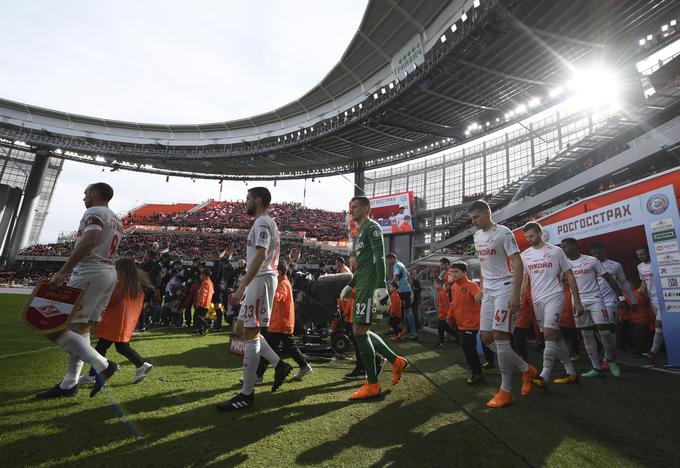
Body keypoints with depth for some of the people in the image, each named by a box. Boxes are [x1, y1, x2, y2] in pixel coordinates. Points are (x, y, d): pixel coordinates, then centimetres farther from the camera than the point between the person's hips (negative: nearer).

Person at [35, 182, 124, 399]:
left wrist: (61, 272, -28)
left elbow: (89, 241, -25)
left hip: (90, 273, -10)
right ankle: (68, 385, 24)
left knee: (54, 328, -6)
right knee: (81, 329, 16)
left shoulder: (94, 212, -6)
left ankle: (102, 365, -10)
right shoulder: (117, 220, 21)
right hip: (110, 274, 10)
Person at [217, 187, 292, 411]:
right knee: (241, 329, 15)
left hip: (260, 280, -10)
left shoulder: (262, 222, -11)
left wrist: (241, 287, -26)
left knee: (250, 334, -5)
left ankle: (247, 394, 6)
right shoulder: (268, 223, 21)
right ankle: (279, 364, 18)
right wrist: (244, 286, 24)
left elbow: (260, 256, -23)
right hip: (260, 280, 10)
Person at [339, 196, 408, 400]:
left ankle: (372, 385, 2)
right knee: (361, 331, 12)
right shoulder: (360, 232, 24)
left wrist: (381, 286, -25)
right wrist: (350, 285, 25)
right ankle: (396, 361, 23)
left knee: (359, 331, -9)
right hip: (363, 286, 10)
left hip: (369, 286, -10)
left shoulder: (372, 227, -5)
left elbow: (379, 258, -17)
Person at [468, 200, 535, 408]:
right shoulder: (477, 236, 14)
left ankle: (506, 391, 5)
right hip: (488, 292, 8)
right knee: (486, 337, 6)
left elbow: (517, 264, -14)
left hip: (505, 289, -8)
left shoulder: (503, 233, -10)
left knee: (500, 337, -10)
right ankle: (526, 370, 22)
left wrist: (515, 294, -21)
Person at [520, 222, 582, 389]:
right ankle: (571, 373, 24)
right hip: (537, 300, 5)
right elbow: (524, 279, 10)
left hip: (554, 297, -5)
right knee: (555, 336, 12)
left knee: (549, 334, -16)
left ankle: (544, 377, -14)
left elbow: (570, 276, 0)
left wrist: (577, 301, -2)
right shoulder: (525, 255, 8)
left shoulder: (555, 251, -3)